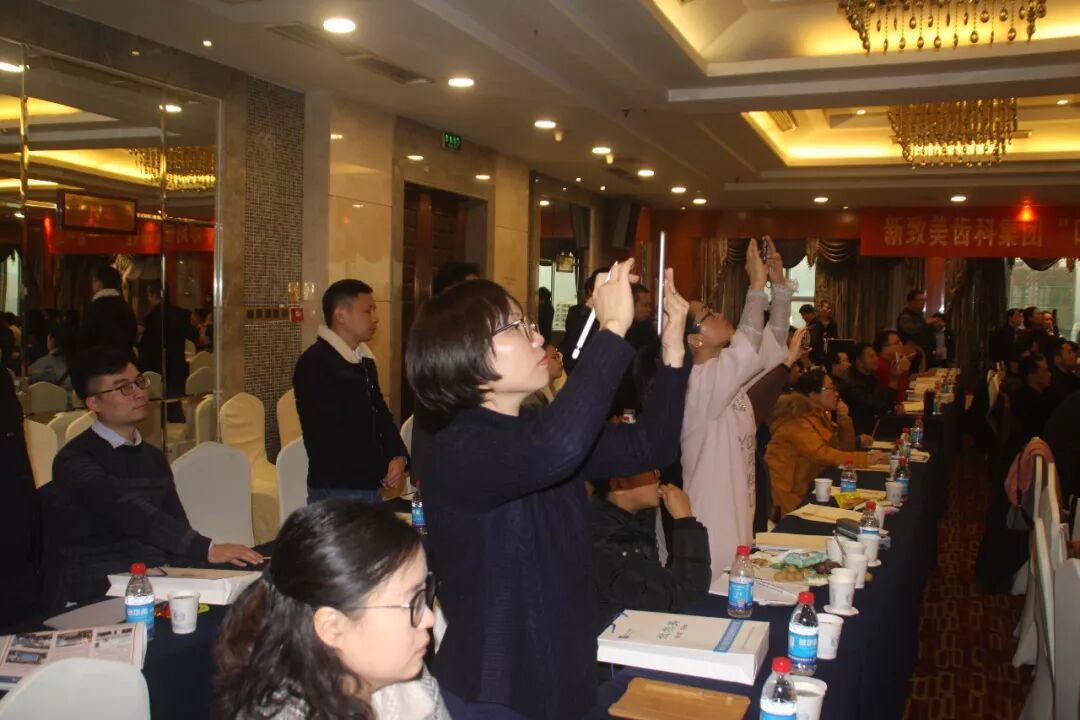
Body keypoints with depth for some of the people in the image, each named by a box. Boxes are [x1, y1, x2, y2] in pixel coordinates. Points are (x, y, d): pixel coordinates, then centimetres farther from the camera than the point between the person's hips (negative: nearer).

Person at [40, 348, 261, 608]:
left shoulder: (154, 457, 17)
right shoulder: (76, 461, -7)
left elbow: (178, 526, 12)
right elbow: (129, 513, -23)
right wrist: (206, 549, -31)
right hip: (93, 596, -6)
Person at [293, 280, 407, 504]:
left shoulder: (365, 360, 14)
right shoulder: (314, 364, -14)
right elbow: (328, 438, -17)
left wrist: (398, 456, -3)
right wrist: (380, 472, -11)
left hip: (371, 486, 8)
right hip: (336, 490, -8)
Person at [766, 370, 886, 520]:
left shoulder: (820, 415, 9)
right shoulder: (798, 421, -18)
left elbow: (845, 449, 10)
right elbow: (820, 454, -30)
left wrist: (844, 419, -5)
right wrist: (865, 459, -33)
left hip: (806, 489, 8)